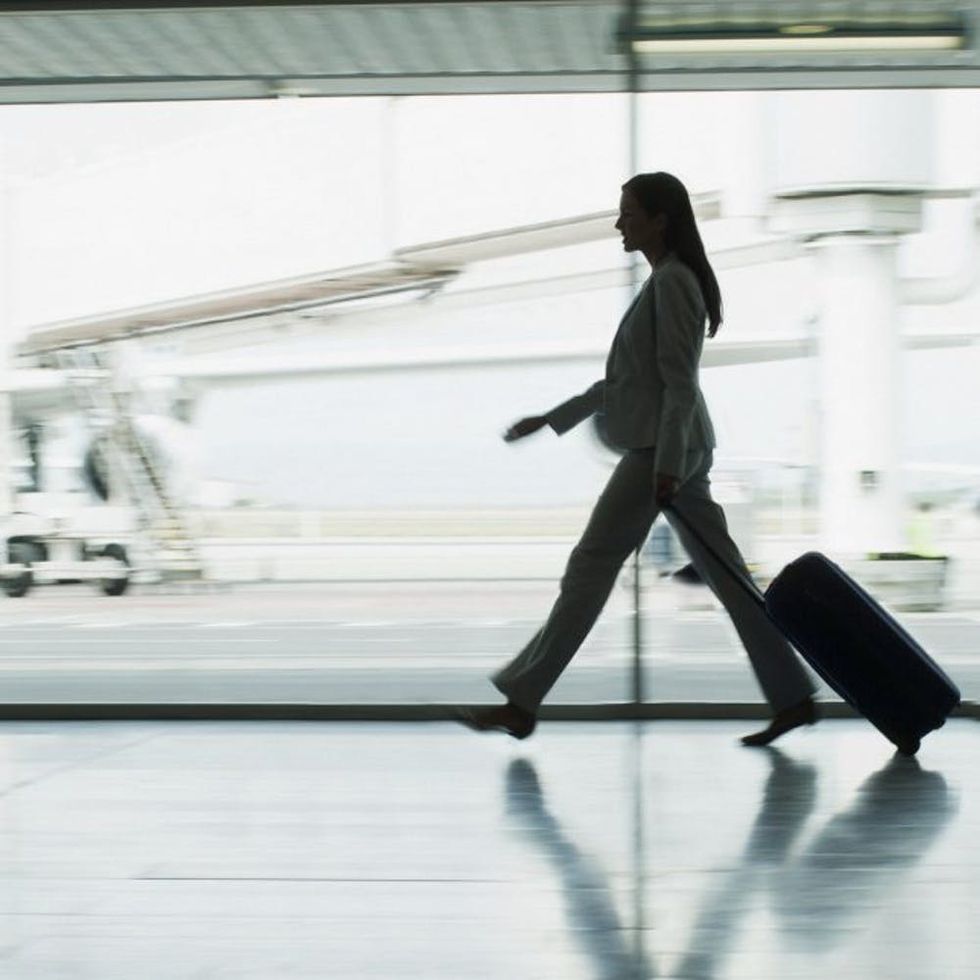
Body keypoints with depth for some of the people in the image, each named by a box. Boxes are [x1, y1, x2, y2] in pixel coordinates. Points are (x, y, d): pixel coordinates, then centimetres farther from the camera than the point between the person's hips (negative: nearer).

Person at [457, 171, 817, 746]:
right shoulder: (664, 281, 19)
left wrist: (667, 463, -22)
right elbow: (626, 379, 24)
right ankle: (792, 698, 6)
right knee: (722, 572, 7)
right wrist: (552, 419, 24)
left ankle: (521, 703, -2)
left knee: (592, 563, -6)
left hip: (664, 447, -10)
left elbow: (680, 381, -18)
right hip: (670, 447, 10)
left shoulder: (673, 282, -11)